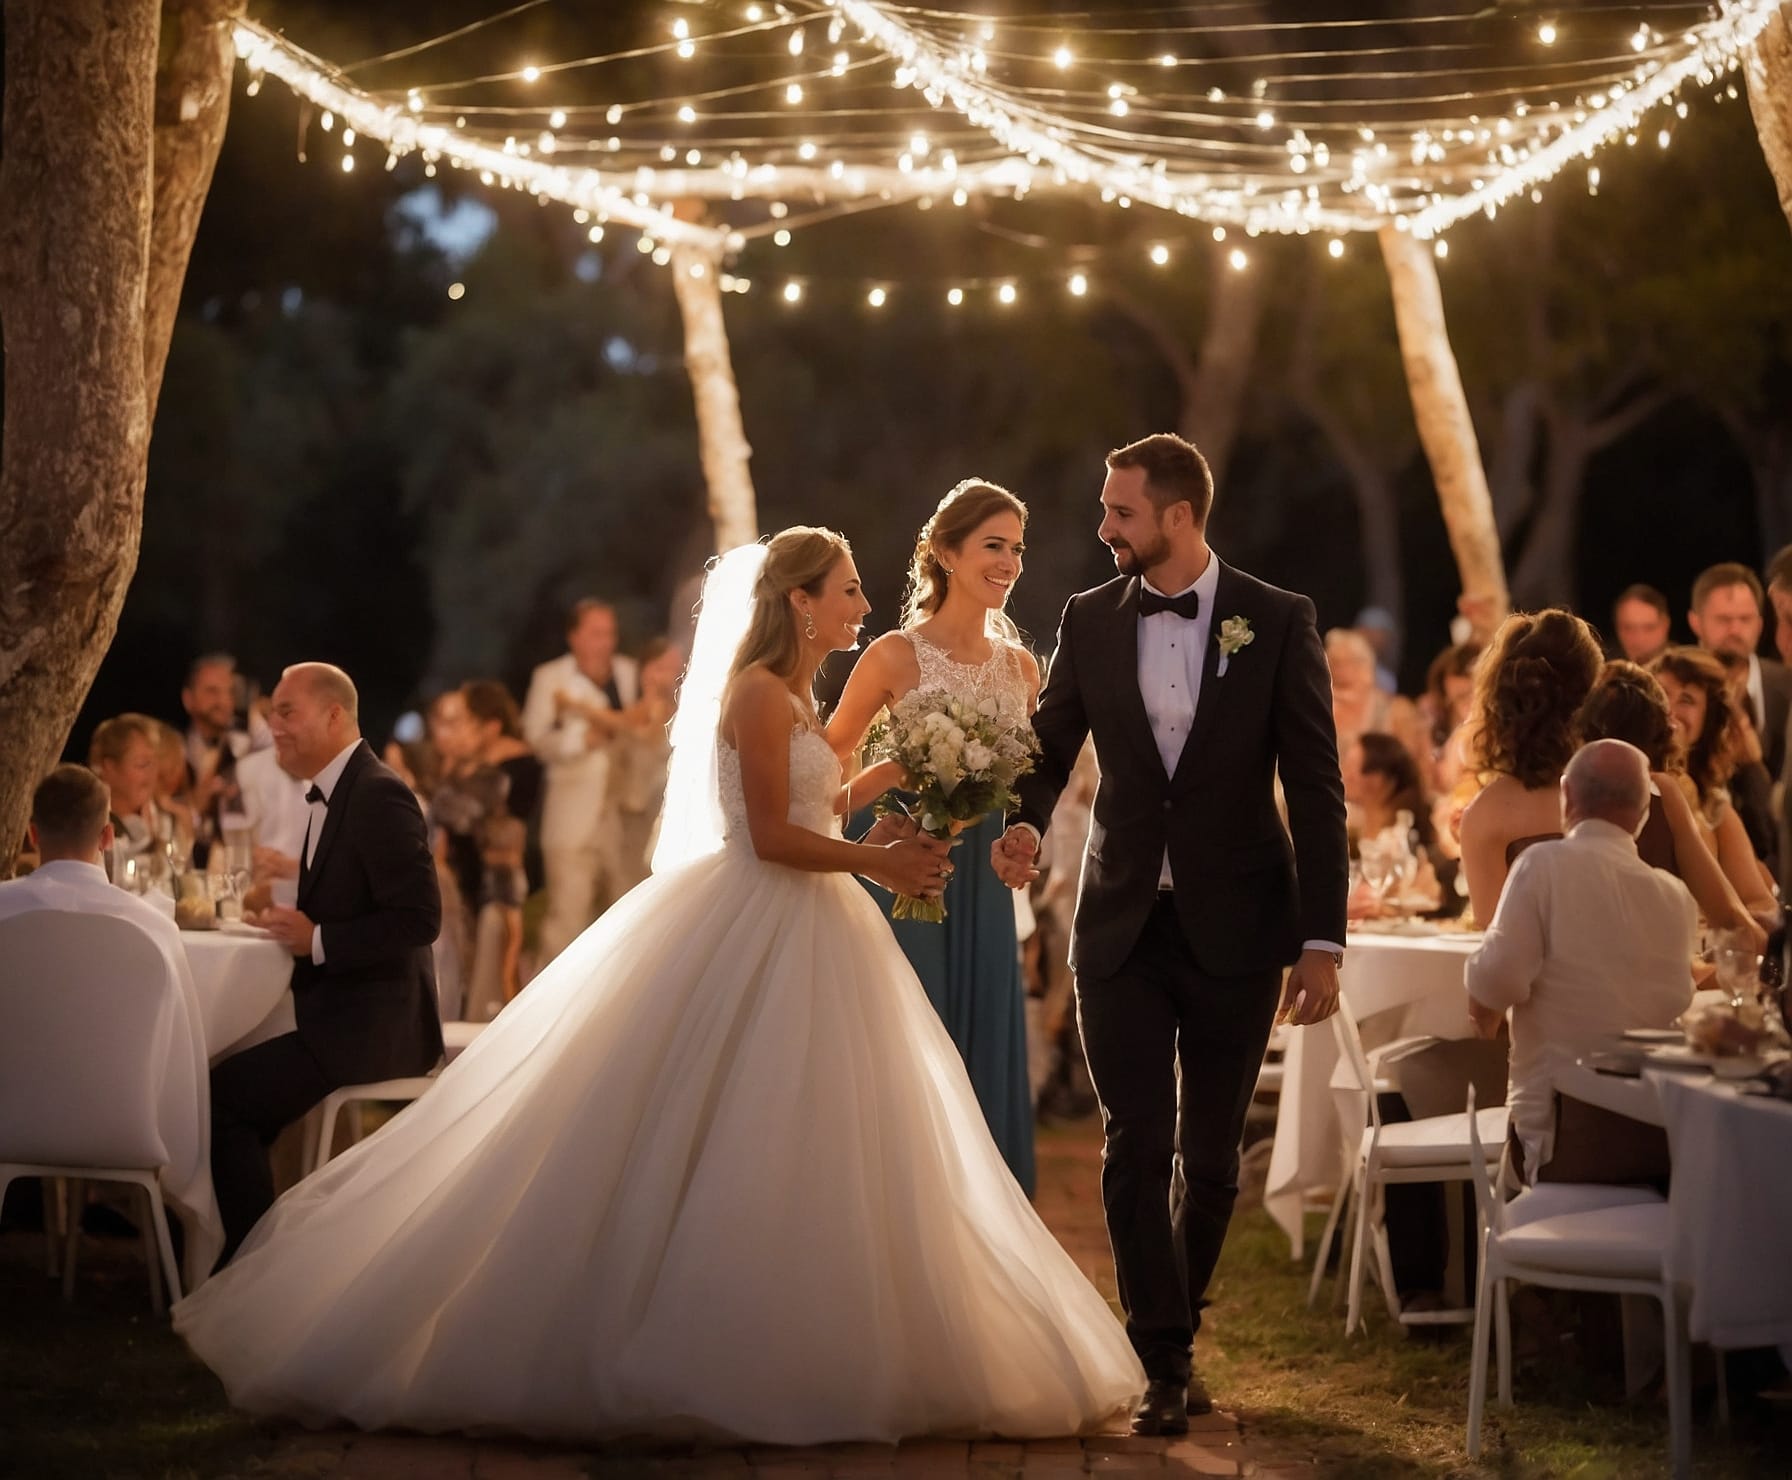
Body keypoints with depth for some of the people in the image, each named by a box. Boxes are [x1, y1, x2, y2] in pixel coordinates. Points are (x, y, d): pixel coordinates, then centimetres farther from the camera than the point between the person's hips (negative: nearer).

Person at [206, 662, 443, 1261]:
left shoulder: (379, 796, -16)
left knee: (222, 1095, -16)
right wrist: (294, 913, 4)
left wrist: (316, 940, -19)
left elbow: (419, 918, -22)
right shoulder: (333, 793, 15)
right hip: (340, 1015, 10)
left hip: (372, 1026, -10)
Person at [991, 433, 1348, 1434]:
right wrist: (1026, 823, -12)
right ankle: (1163, 1361, 3)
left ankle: (1180, 1326, 28)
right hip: (1124, 926, 1)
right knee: (1137, 1146, -3)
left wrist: (1323, 939, -10)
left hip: (1235, 927, -1)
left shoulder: (1278, 622, -5)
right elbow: (1052, 743, 11)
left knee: (1211, 1153, 10)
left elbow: (1316, 788, -5)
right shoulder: (1090, 620, 3)